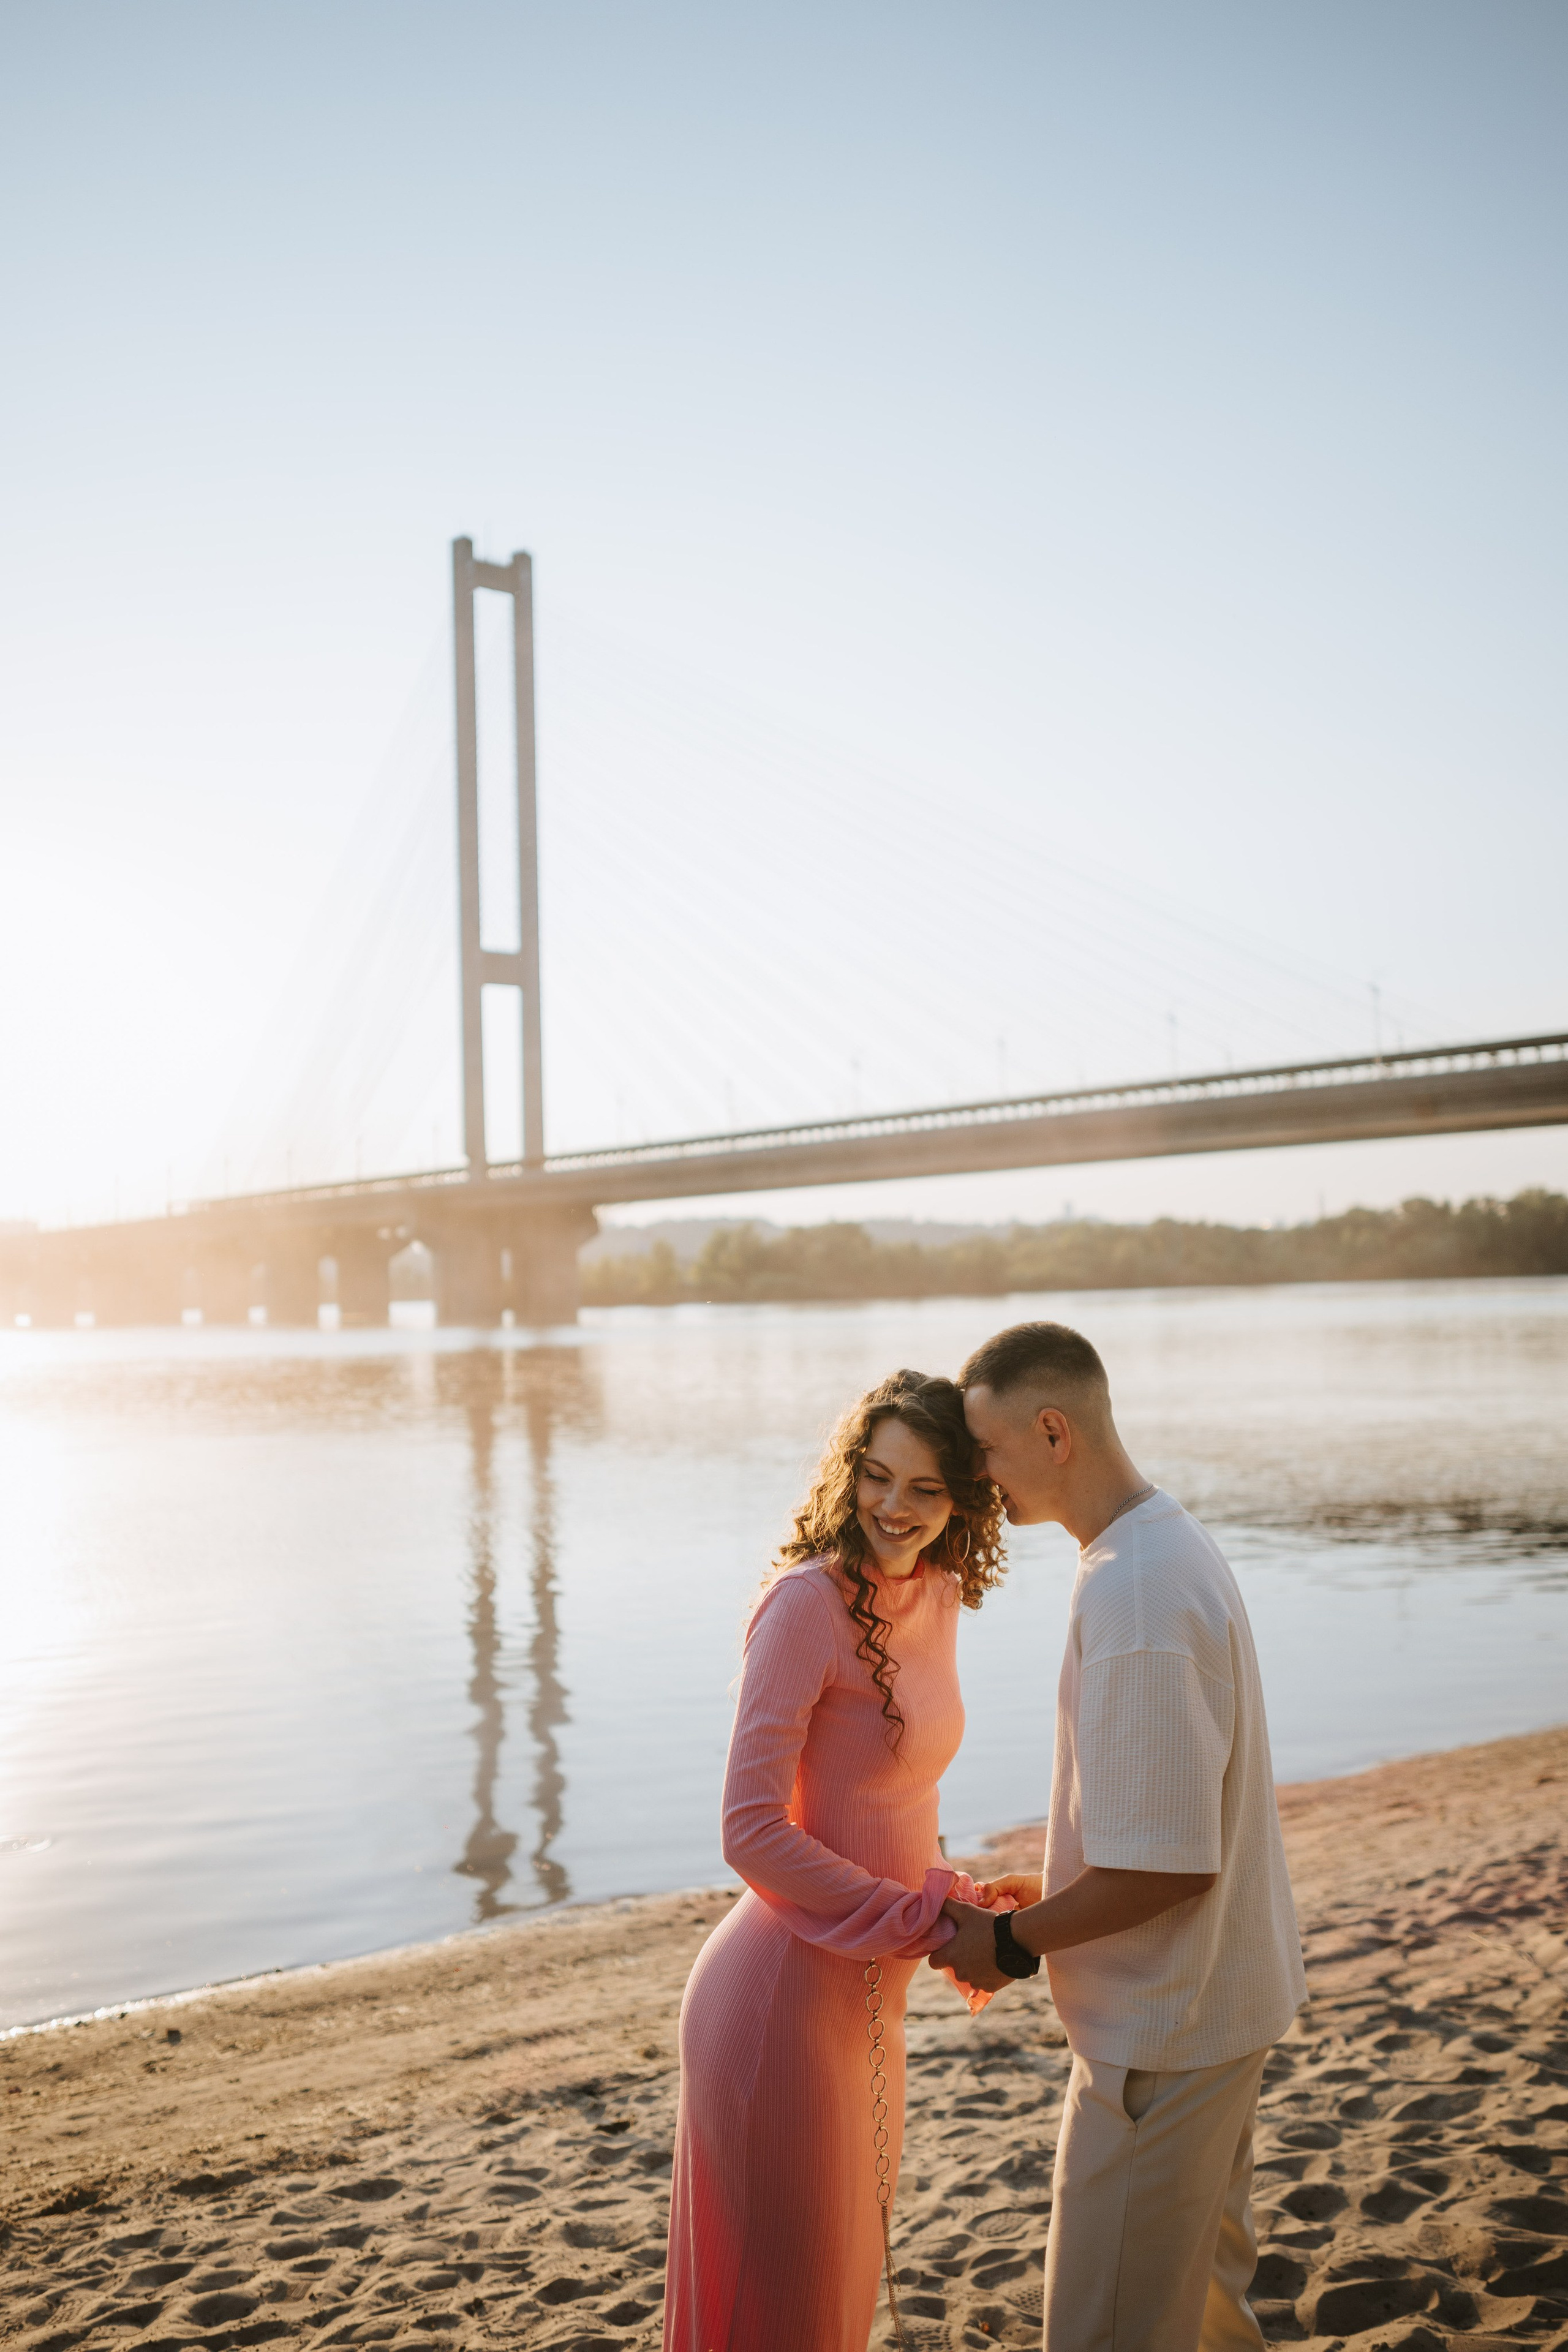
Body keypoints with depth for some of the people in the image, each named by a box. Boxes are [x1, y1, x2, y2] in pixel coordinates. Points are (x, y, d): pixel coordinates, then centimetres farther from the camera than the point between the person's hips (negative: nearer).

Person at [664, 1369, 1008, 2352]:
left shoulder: (934, 1597, 5)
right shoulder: (810, 1601, -20)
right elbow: (753, 1830, -23)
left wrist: (951, 1897, 1)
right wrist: (924, 1925, -17)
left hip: (867, 1994, 8)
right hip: (789, 1997, -8)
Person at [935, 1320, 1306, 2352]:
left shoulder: (1130, 1592, -28)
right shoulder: (1178, 1541, 4)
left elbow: (1167, 1865, -28)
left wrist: (1013, 1942, -15)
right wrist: (1052, 1894, 13)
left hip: (1165, 2031, -10)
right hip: (1225, 1994, 10)